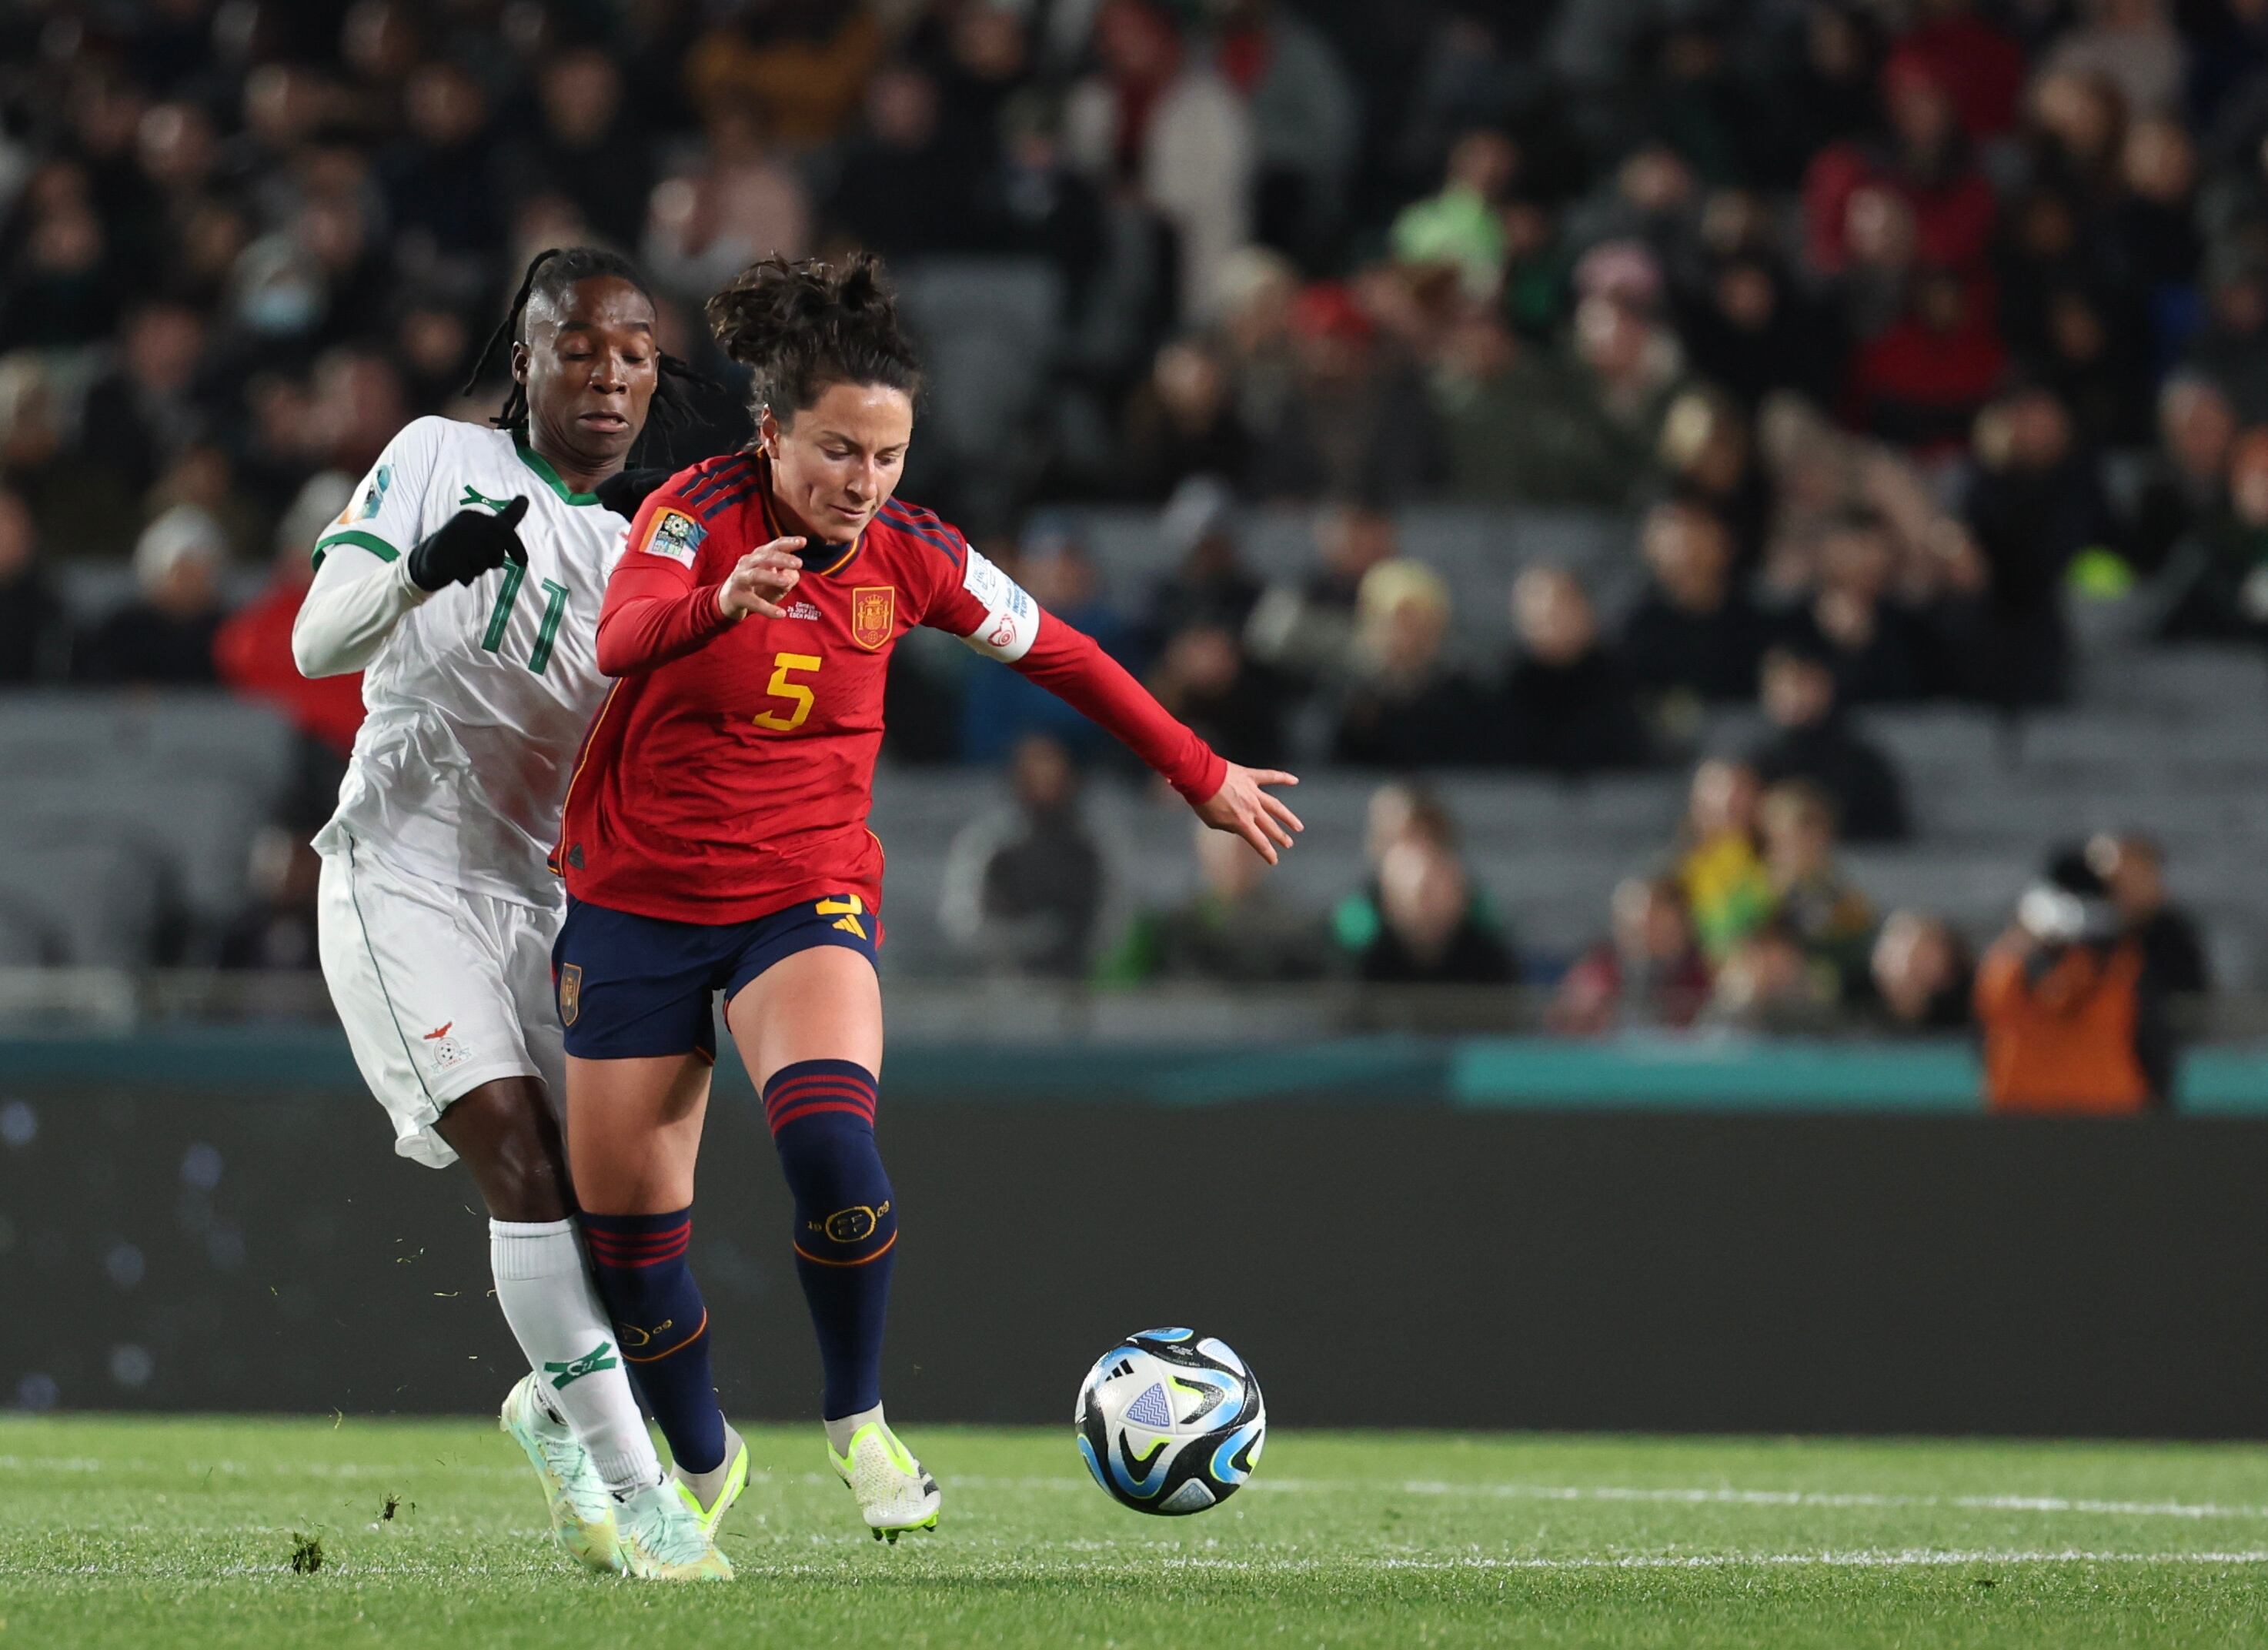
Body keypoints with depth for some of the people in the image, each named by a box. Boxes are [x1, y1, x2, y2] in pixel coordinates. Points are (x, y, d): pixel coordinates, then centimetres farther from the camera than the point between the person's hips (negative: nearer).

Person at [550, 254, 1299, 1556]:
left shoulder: (910, 556, -4)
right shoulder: (699, 513, -14)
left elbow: (1059, 653, 12)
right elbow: (623, 636, -34)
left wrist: (1203, 776, 17)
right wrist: (722, 602, -56)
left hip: (805, 901, 0)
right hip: (637, 899, 0)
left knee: (830, 1142, -30)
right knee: (629, 1224, 3)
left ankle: (859, 1423, -9)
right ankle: (705, 1465, 29)